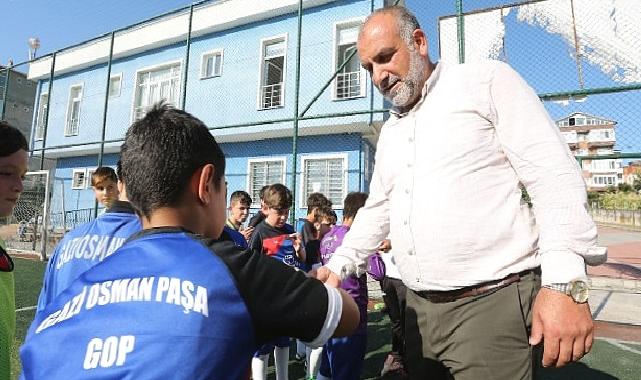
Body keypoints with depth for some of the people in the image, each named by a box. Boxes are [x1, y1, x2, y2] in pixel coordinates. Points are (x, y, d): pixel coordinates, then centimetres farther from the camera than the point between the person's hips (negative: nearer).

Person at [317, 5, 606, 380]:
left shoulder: (486, 81, -3)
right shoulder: (390, 131, 16)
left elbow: (554, 176, -10)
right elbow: (377, 208, 20)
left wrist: (566, 283, -19)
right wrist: (339, 264, 10)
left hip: (491, 303, -6)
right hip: (420, 307, 6)